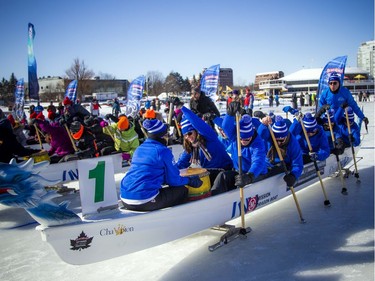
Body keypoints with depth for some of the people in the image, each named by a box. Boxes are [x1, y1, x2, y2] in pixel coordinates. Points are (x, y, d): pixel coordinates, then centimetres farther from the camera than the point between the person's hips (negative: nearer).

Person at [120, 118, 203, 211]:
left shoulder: (139, 149, 15)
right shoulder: (163, 151, -7)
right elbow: (174, 180, -2)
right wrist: (190, 181, 17)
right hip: (144, 201, -8)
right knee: (182, 191, 10)